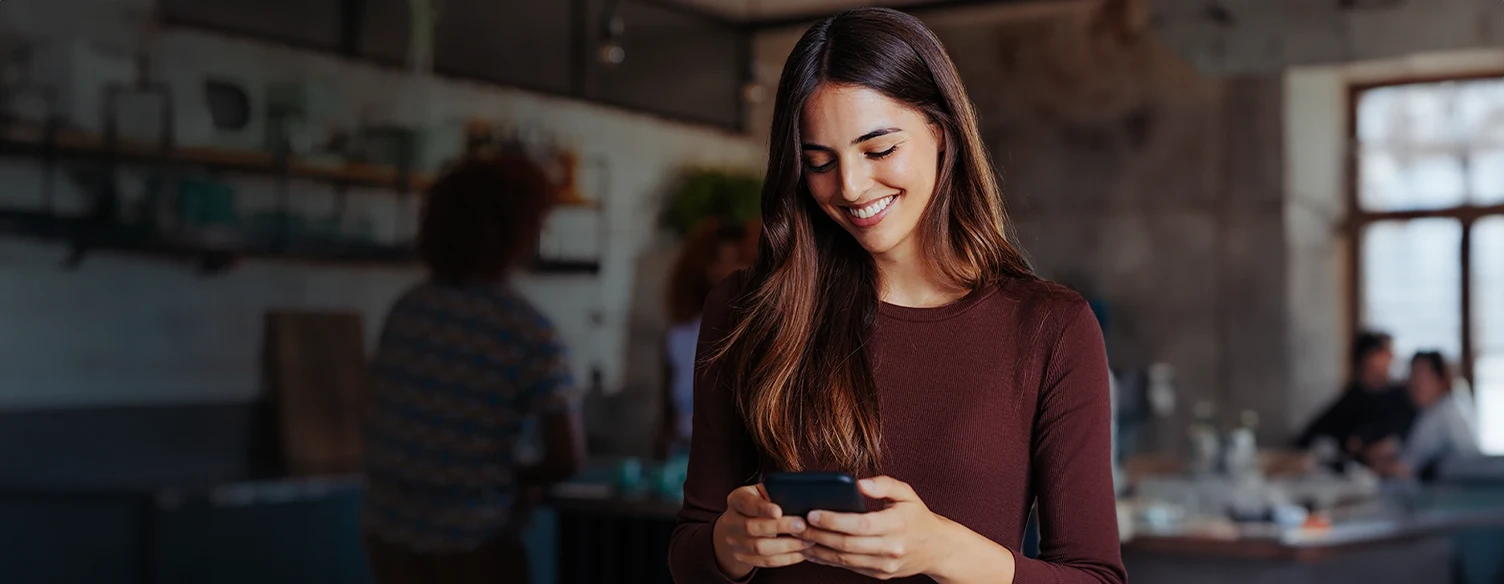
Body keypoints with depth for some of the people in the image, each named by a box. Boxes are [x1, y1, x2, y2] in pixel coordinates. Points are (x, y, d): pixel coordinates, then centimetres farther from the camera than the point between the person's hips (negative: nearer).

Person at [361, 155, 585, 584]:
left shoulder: (406, 307, 3)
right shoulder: (527, 331, -14)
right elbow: (568, 457, -15)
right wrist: (515, 479, 4)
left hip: (387, 534, 6)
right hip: (470, 545, -5)